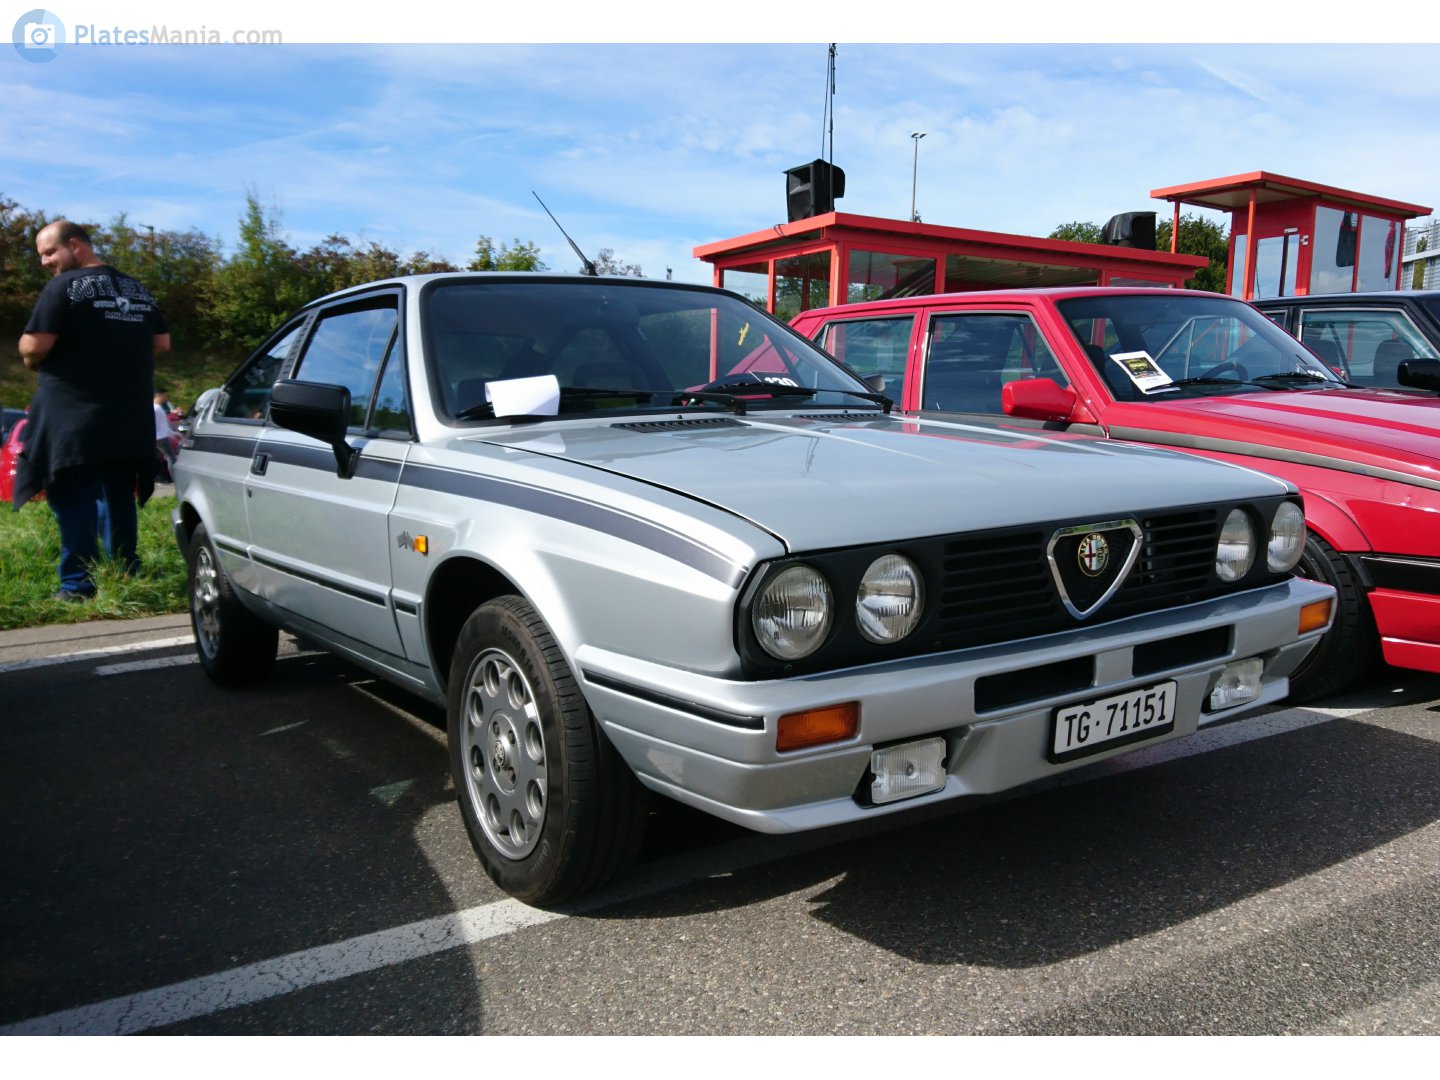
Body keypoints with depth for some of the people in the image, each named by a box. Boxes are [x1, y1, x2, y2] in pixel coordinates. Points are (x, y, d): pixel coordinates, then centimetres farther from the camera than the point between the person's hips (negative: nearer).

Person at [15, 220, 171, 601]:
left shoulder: (64, 287, -8)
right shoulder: (137, 289, 13)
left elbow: (34, 347, -14)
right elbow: (162, 343, 17)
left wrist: (28, 350, 7)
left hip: (74, 417, -7)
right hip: (131, 418, 7)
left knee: (74, 502, -2)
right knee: (120, 497, 15)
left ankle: (79, 585, -2)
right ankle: (126, 574, 20)